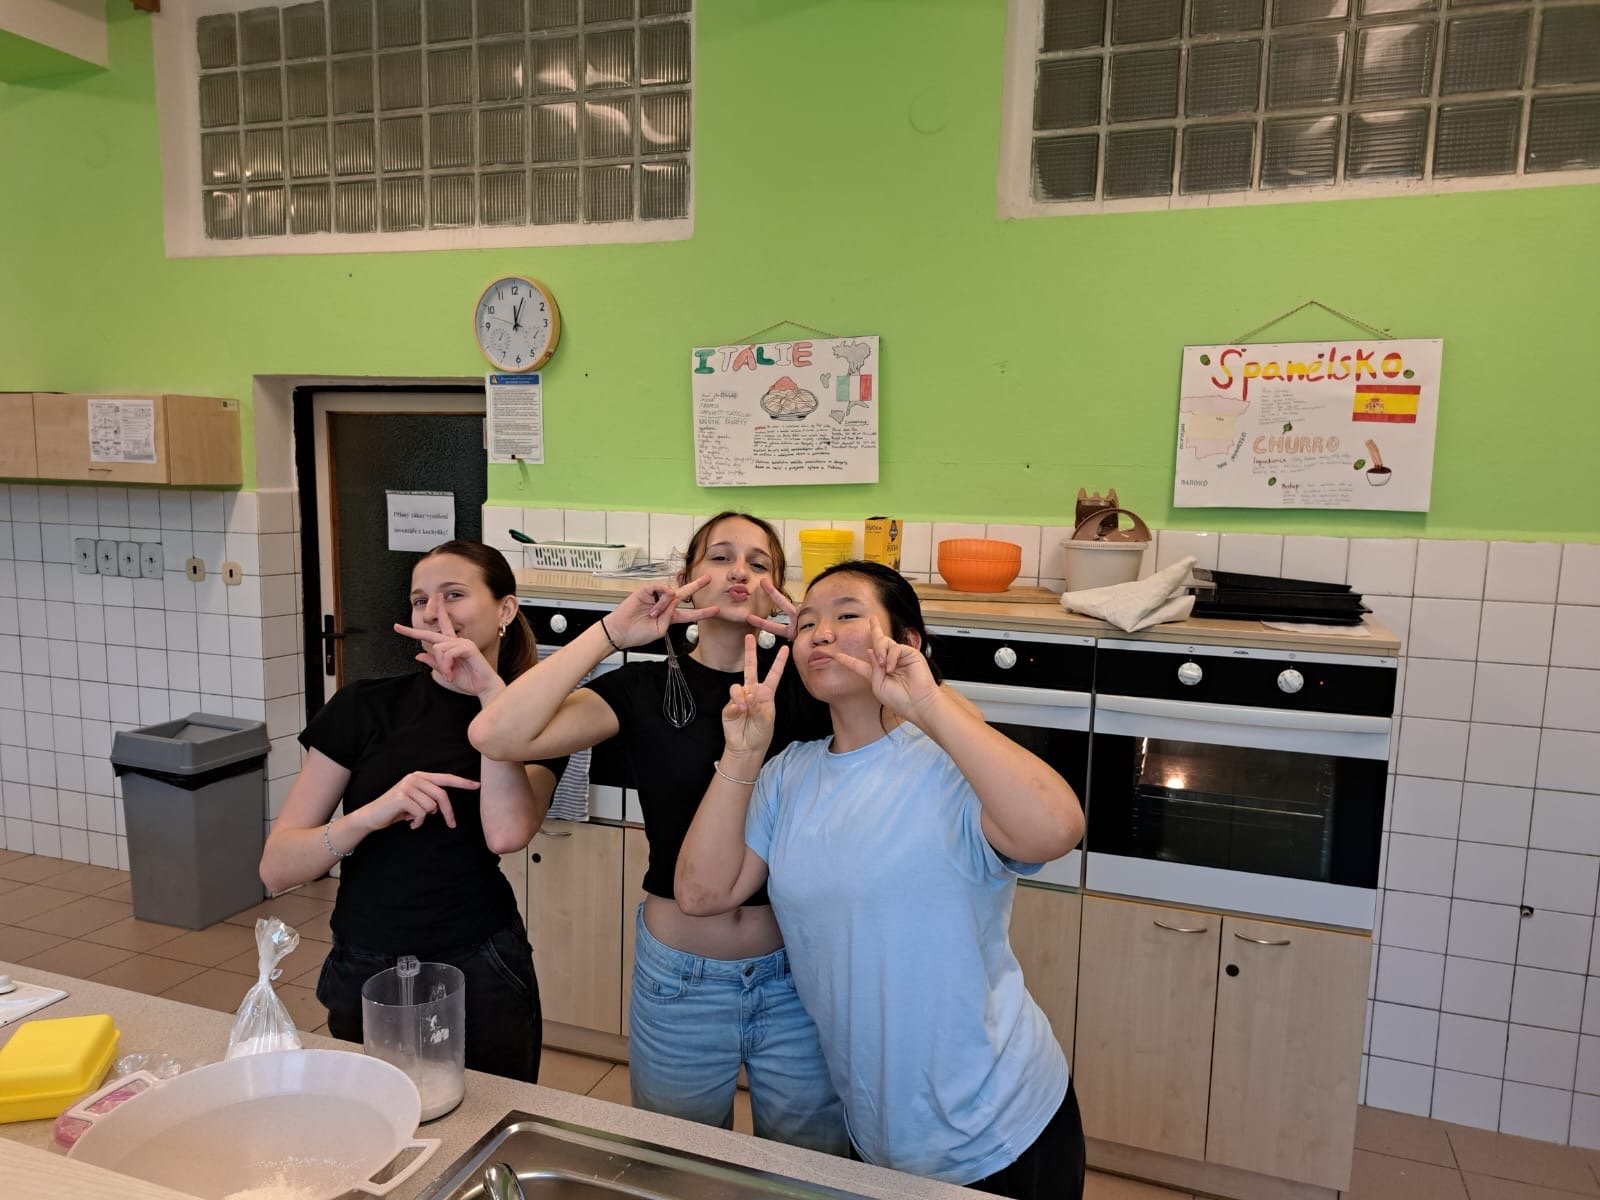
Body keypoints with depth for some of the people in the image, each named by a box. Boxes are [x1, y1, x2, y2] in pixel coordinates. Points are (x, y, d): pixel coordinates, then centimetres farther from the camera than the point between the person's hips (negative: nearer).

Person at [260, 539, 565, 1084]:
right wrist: (372, 814, -25)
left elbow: (505, 834, -24)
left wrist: (491, 691, -22)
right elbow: (276, 868, -8)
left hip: (481, 976, 0)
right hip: (364, 975, 1)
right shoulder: (365, 706, -4)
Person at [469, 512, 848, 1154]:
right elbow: (496, 734, -20)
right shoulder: (647, 688, -7)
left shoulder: (803, 688, -5)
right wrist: (611, 632, -21)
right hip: (681, 980, 0)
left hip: (796, 978, 0)